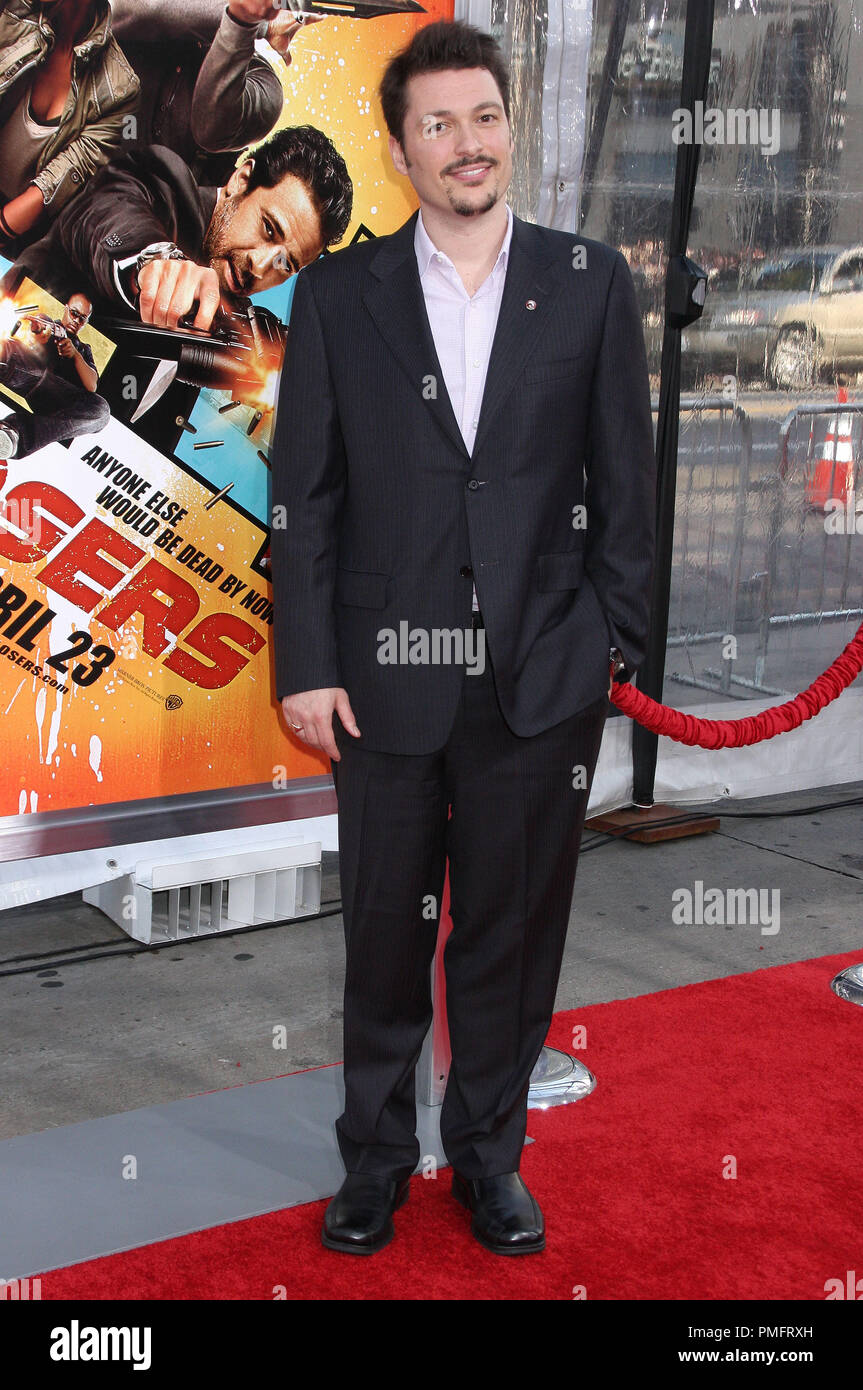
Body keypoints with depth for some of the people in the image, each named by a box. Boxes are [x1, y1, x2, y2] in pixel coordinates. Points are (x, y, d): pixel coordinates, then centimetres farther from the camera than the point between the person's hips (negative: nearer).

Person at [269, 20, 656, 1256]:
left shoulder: (591, 283, 3)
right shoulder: (338, 295, 2)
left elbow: (625, 480, 5)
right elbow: (304, 495, 1)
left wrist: (612, 643, 0)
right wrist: (305, 666, -4)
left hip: (544, 684, 0)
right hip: (387, 678, 0)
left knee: (514, 935, 12)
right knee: (386, 935, 12)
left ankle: (490, 1153, 31)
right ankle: (375, 1158, 31)